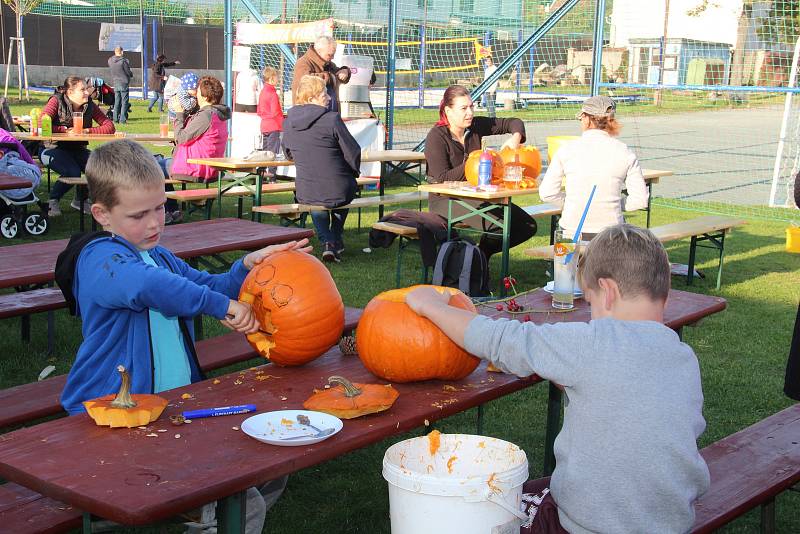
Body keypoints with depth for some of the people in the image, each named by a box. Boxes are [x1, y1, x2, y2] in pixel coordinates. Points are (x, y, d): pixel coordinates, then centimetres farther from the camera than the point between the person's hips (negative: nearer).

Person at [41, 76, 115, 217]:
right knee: (73, 172, -31)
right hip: (52, 148, -5)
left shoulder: (90, 105, 0)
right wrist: (66, 131, -20)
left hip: (77, 149, 5)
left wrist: (87, 131, -19)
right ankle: (53, 201, -1)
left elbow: (109, 127, -7)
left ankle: (79, 200, 8)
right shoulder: (56, 101, -11)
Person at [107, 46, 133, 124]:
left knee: (117, 102, 13)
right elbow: (128, 72, -9)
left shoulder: (110, 61, -1)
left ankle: (115, 118, 13)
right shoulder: (124, 61, -16)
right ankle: (122, 119, -4)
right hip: (124, 83, -5)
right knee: (124, 102, 0)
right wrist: (131, 75, 12)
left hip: (115, 83, 5)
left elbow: (111, 70, 10)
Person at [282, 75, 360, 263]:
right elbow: (353, 153, -10)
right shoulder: (332, 119, -15)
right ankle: (336, 240, 43)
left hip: (305, 194, 3)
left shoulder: (288, 122, 0)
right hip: (338, 193, -3)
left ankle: (327, 241, 22)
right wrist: (354, 172, 11)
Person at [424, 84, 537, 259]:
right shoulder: (436, 137, -12)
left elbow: (513, 123, 13)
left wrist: (516, 138, -10)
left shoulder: (475, 126, 4)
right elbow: (442, 178, -19)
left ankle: (481, 253, 9)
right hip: (445, 200, -7)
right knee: (499, 225, -31)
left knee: (528, 226, -6)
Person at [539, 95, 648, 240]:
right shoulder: (625, 153, 1)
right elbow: (640, 199, 2)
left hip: (572, 230, 0)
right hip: (611, 233, 1)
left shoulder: (566, 150, -1)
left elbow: (547, 193, 1)